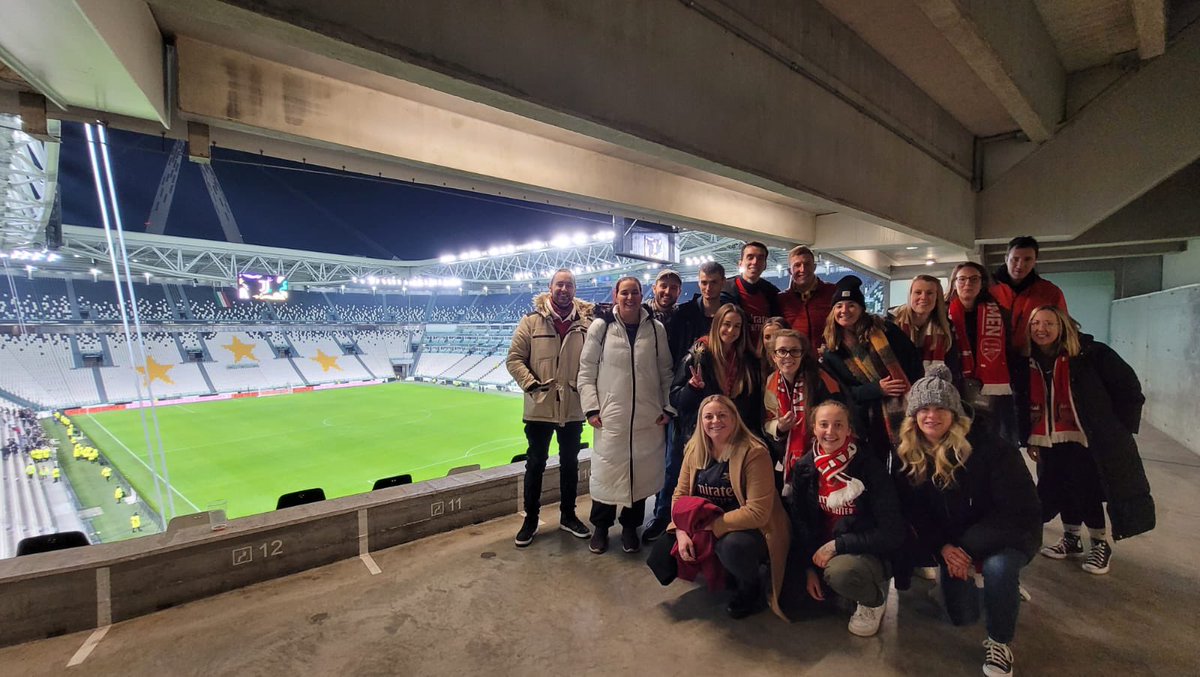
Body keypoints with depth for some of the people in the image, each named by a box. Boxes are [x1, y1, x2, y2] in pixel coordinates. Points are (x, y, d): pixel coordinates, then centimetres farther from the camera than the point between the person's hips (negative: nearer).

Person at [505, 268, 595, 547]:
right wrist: (531, 385, -13)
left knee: (570, 463, 16)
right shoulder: (532, 321, -4)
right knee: (535, 464, 11)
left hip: (573, 408, 2)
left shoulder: (586, 322, -1)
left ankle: (568, 515, 34)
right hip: (539, 408, -2)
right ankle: (530, 519, 27)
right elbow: (514, 358, -5)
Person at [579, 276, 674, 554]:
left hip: (648, 417, 2)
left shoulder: (656, 328, 3)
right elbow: (587, 370, 0)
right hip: (610, 416, -2)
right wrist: (591, 408, -6)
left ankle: (630, 526, 30)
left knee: (641, 471, 10)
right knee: (606, 470, 5)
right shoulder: (600, 326, -2)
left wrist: (668, 408, 3)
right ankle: (601, 526, 28)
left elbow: (665, 371, 8)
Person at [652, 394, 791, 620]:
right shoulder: (695, 450, -4)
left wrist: (711, 525, -24)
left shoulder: (754, 453, -22)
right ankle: (723, 572, 19)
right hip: (704, 528, 6)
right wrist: (681, 532, -16)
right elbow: (680, 494, 0)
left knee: (733, 546, -37)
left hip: (751, 529, -6)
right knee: (664, 548, -6)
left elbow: (757, 512, -26)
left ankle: (751, 588, 0)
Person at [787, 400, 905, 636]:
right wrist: (809, 565, -7)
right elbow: (799, 522, 1)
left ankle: (874, 598, 0)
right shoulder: (804, 468, -6)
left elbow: (892, 533, -18)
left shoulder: (869, 467, -17)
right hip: (821, 551, 5)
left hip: (868, 552, -5)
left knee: (840, 571, -36)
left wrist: (837, 545, -22)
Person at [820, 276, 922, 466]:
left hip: (906, 408, 0)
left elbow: (912, 357, 1)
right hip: (869, 421, 1)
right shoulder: (832, 352, 2)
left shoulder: (883, 329, 0)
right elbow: (843, 391, -1)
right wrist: (877, 389, -13)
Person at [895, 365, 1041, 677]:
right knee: (962, 616, -2)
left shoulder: (987, 446, -22)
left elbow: (1018, 507, -22)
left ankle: (999, 641, -7)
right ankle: (1003, 586, 33)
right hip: (951, 542, 4)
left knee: (998, 567, -36)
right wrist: (942, 548, -20)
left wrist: (964, 548, -27)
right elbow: (914, 513, -4)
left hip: (1006, 533, -3)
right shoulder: (908, 457, -11)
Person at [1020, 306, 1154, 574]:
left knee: (1087, 491, 0)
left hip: (1089, 439, -4)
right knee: (1062, 489, 12)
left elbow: (1129, 390, -6)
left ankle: (1101, 544, 22)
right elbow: (1024, 405, 8)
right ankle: (1072, 538, 33)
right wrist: (1029, 438, 7)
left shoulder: (1091, 354, -13)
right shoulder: (1028, 361, -1)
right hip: (1049, 442, 4)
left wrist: (1119, 431, -7)